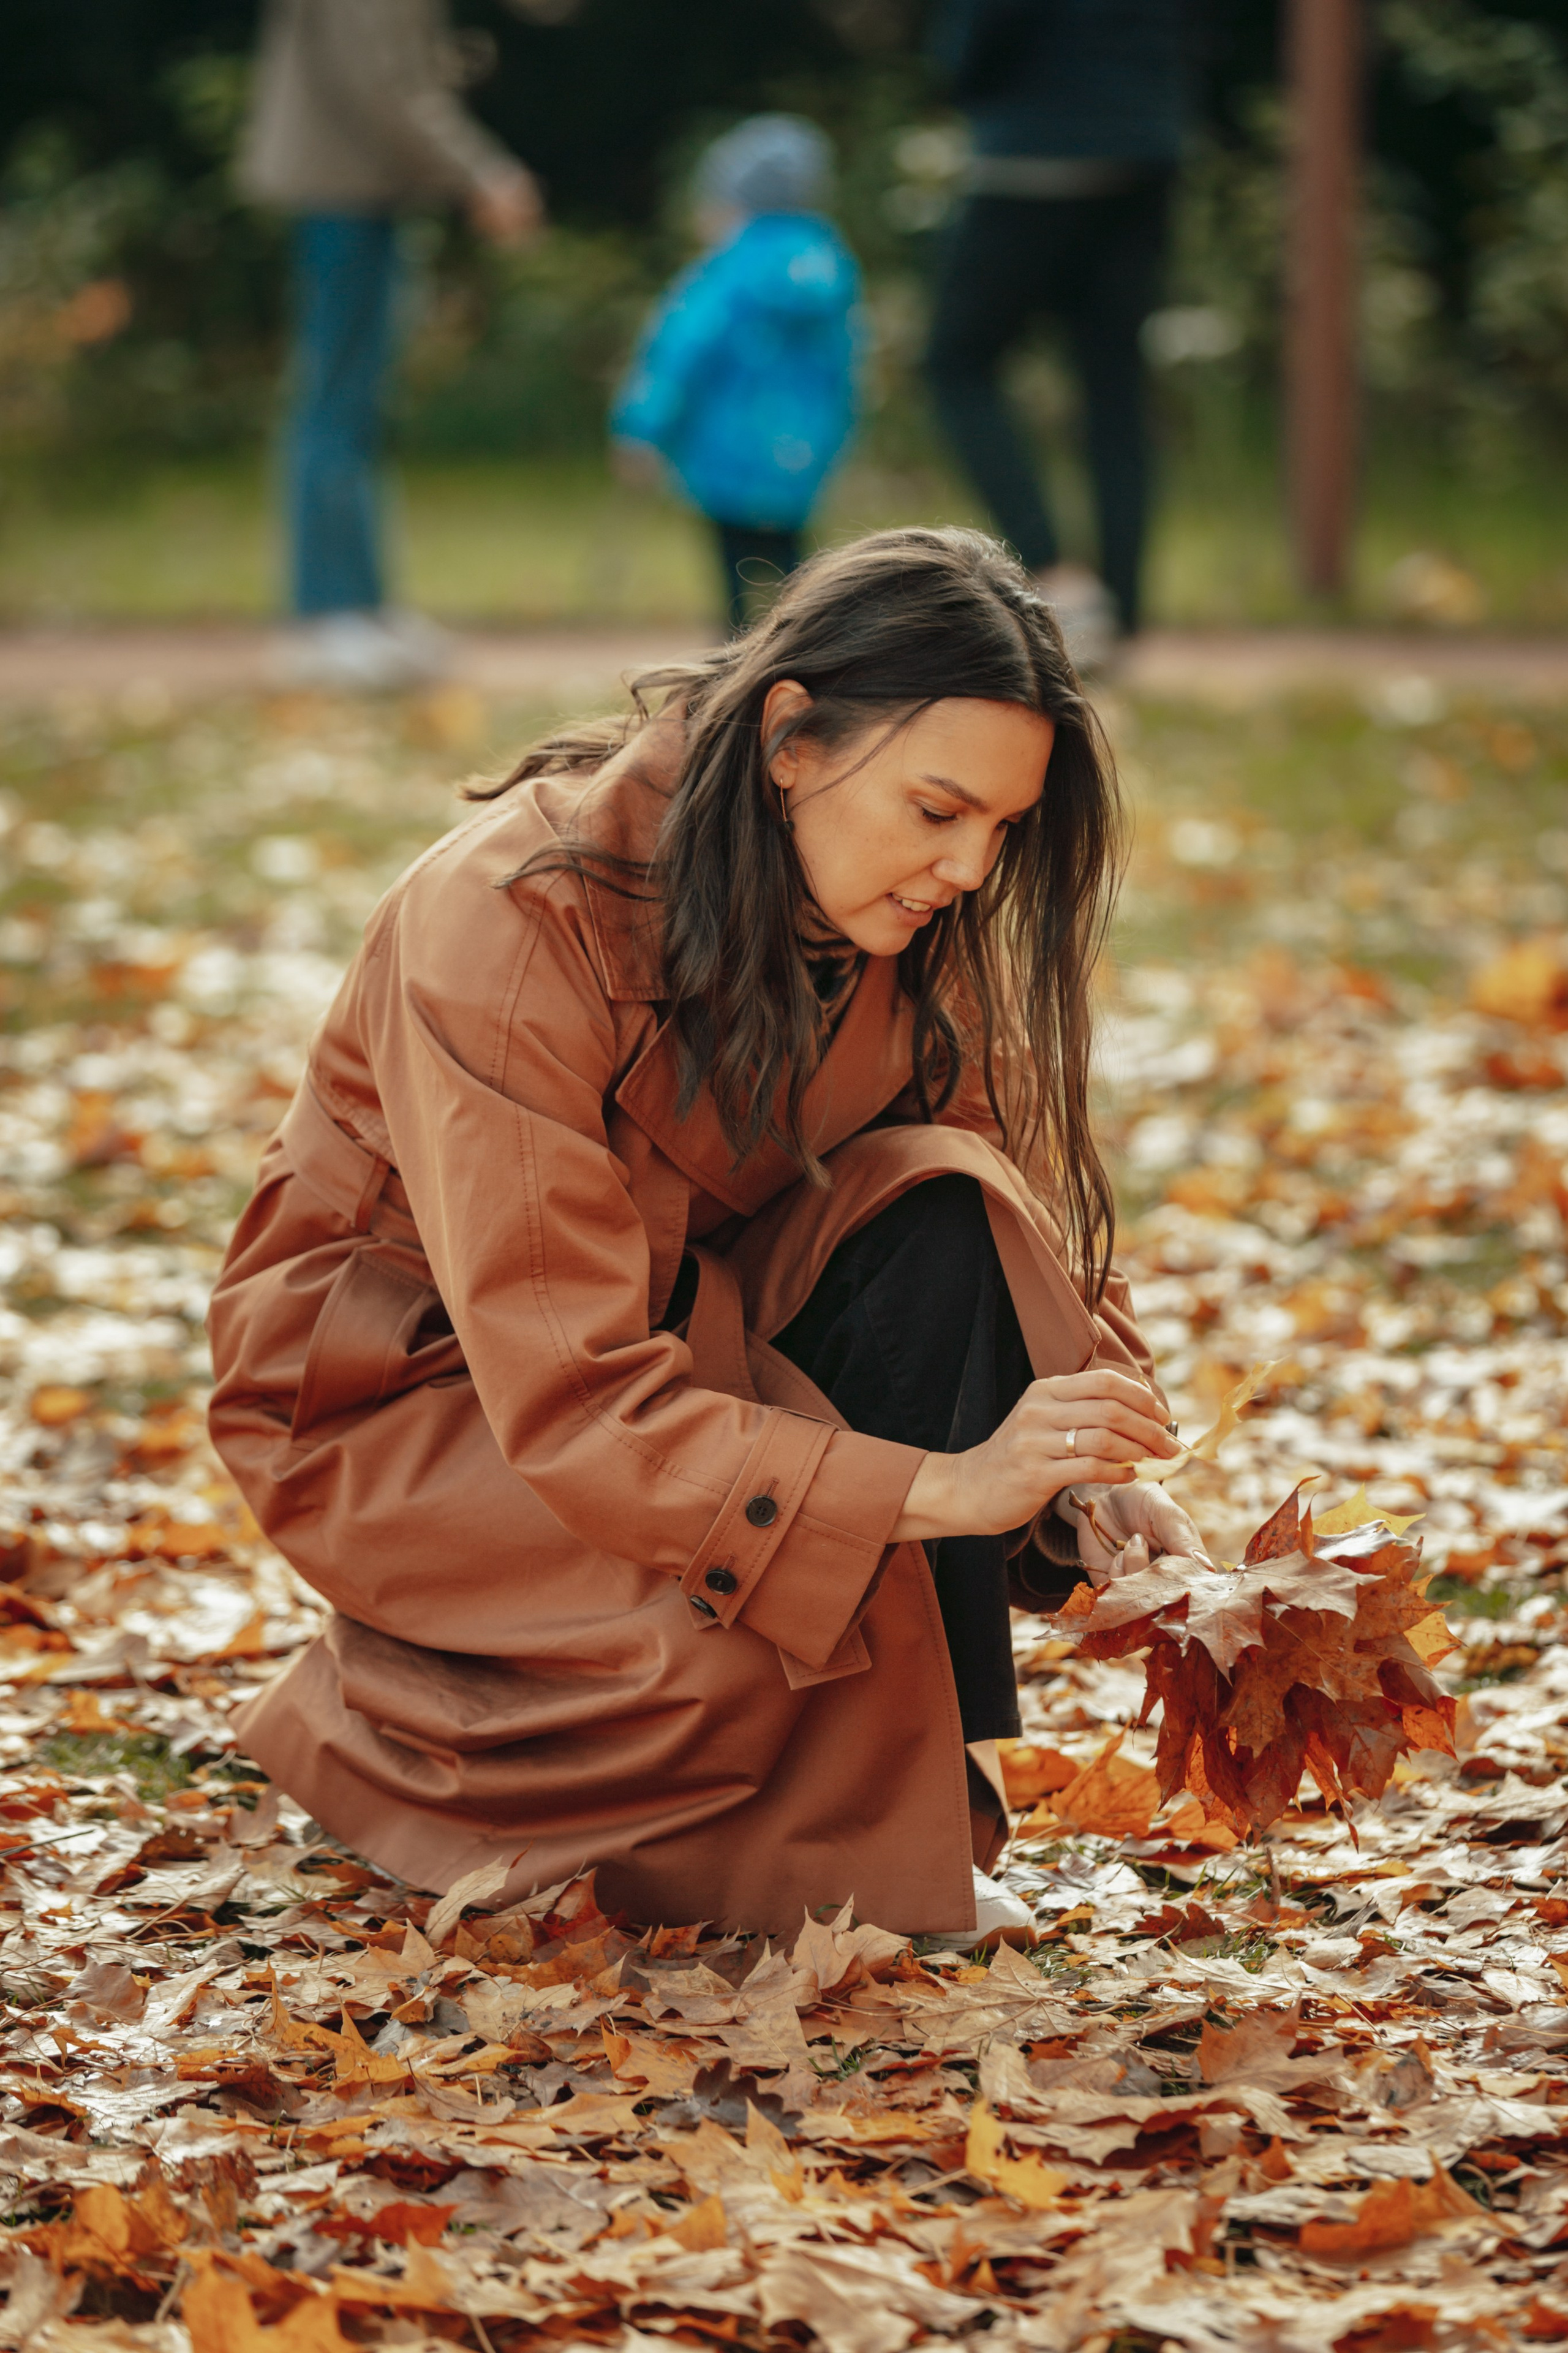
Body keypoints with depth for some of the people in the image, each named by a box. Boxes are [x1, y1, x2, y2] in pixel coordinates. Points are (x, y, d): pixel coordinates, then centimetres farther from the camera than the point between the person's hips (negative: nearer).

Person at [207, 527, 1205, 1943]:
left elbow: (1033, 1233, -7)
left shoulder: (909, 926, -11)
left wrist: (1097, 1469, -28)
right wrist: (936, 1486, -44)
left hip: (689, 1322, 6)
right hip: (407, 1387, -6)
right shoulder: (508, 923, -31)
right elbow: (568, 1403, -36)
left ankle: (921, 1793, -13)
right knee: (755, 1609, -33)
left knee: (942, 1226, -25)